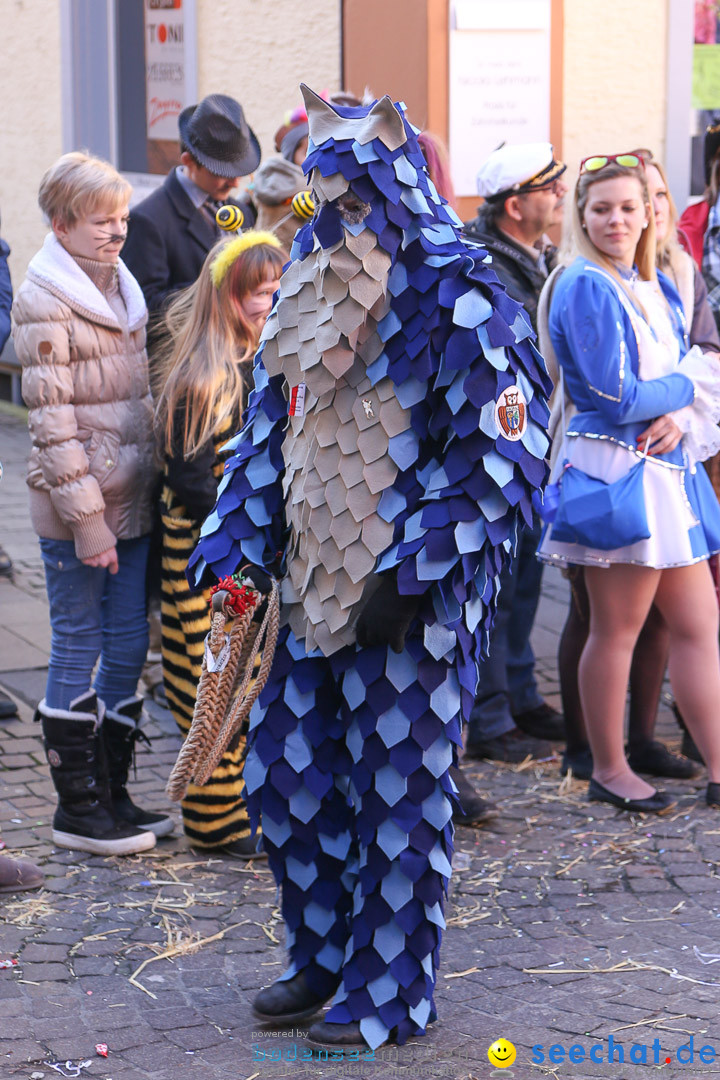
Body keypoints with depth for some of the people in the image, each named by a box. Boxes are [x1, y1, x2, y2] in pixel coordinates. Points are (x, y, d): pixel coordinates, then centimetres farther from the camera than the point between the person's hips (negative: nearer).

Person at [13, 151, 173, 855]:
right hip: (77, 512, -7)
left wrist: (150, 489, 16)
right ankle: (77, 809, 10)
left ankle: (112, 793, 22)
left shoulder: (121, 286, 13)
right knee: (78, 651, 1)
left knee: (129, 646, 11)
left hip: (132, 502, 8)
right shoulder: (44, 301, -11)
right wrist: (88, 520, -18)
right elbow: (52, 422, -16)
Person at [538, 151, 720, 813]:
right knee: (618, 630, 1)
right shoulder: (586, 288, -12)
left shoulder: (657, 286, 14)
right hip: (617, 476, -8)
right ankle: (609, 770, 14)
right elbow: (615, 398, -18)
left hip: (666, 468, 8)